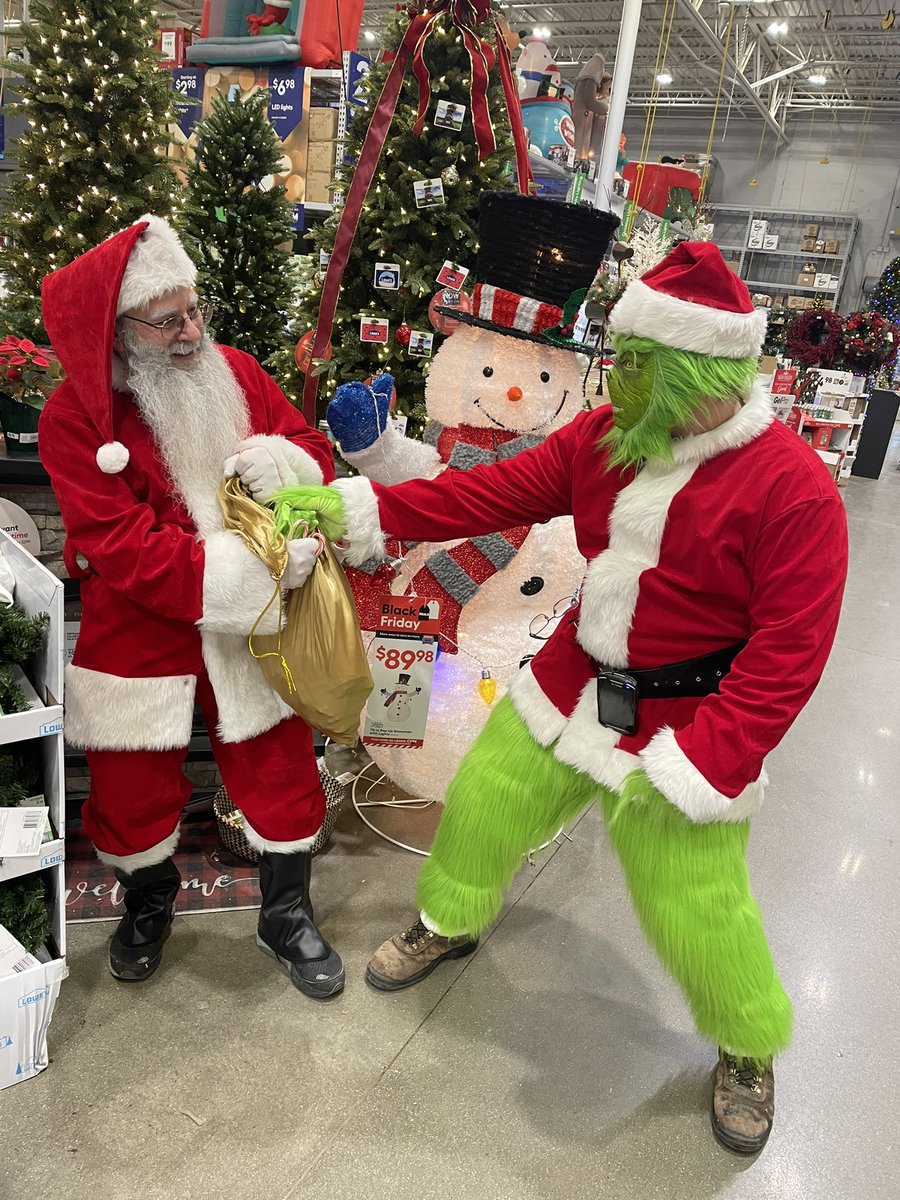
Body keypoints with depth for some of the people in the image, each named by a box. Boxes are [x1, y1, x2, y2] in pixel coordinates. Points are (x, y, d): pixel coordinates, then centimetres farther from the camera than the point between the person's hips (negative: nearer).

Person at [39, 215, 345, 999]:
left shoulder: (234, 373, -1)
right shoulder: (75, 417, -13)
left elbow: (312, 450, 6)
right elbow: (124, 551, -21)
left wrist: (284, 460, -20)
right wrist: (248, 566, -29)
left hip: (250, 625, 3)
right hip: (137, 634, -2)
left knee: (280, 767, 9)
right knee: (134, 787, 13)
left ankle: (287, 913, 33)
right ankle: (148, 901, 45)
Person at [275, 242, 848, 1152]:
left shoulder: (793, 489, -21)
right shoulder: (603, 438, -4)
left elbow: (789, 653, -20)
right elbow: (496, 492, -1)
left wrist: (691, 767, -24)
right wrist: (359, 509, -5)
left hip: (686, 727, -5)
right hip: (571, 690, 6)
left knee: (698, 911, 2)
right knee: (481, 805, 16)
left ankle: (749, 1049, 38)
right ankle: (447, 924, 49)